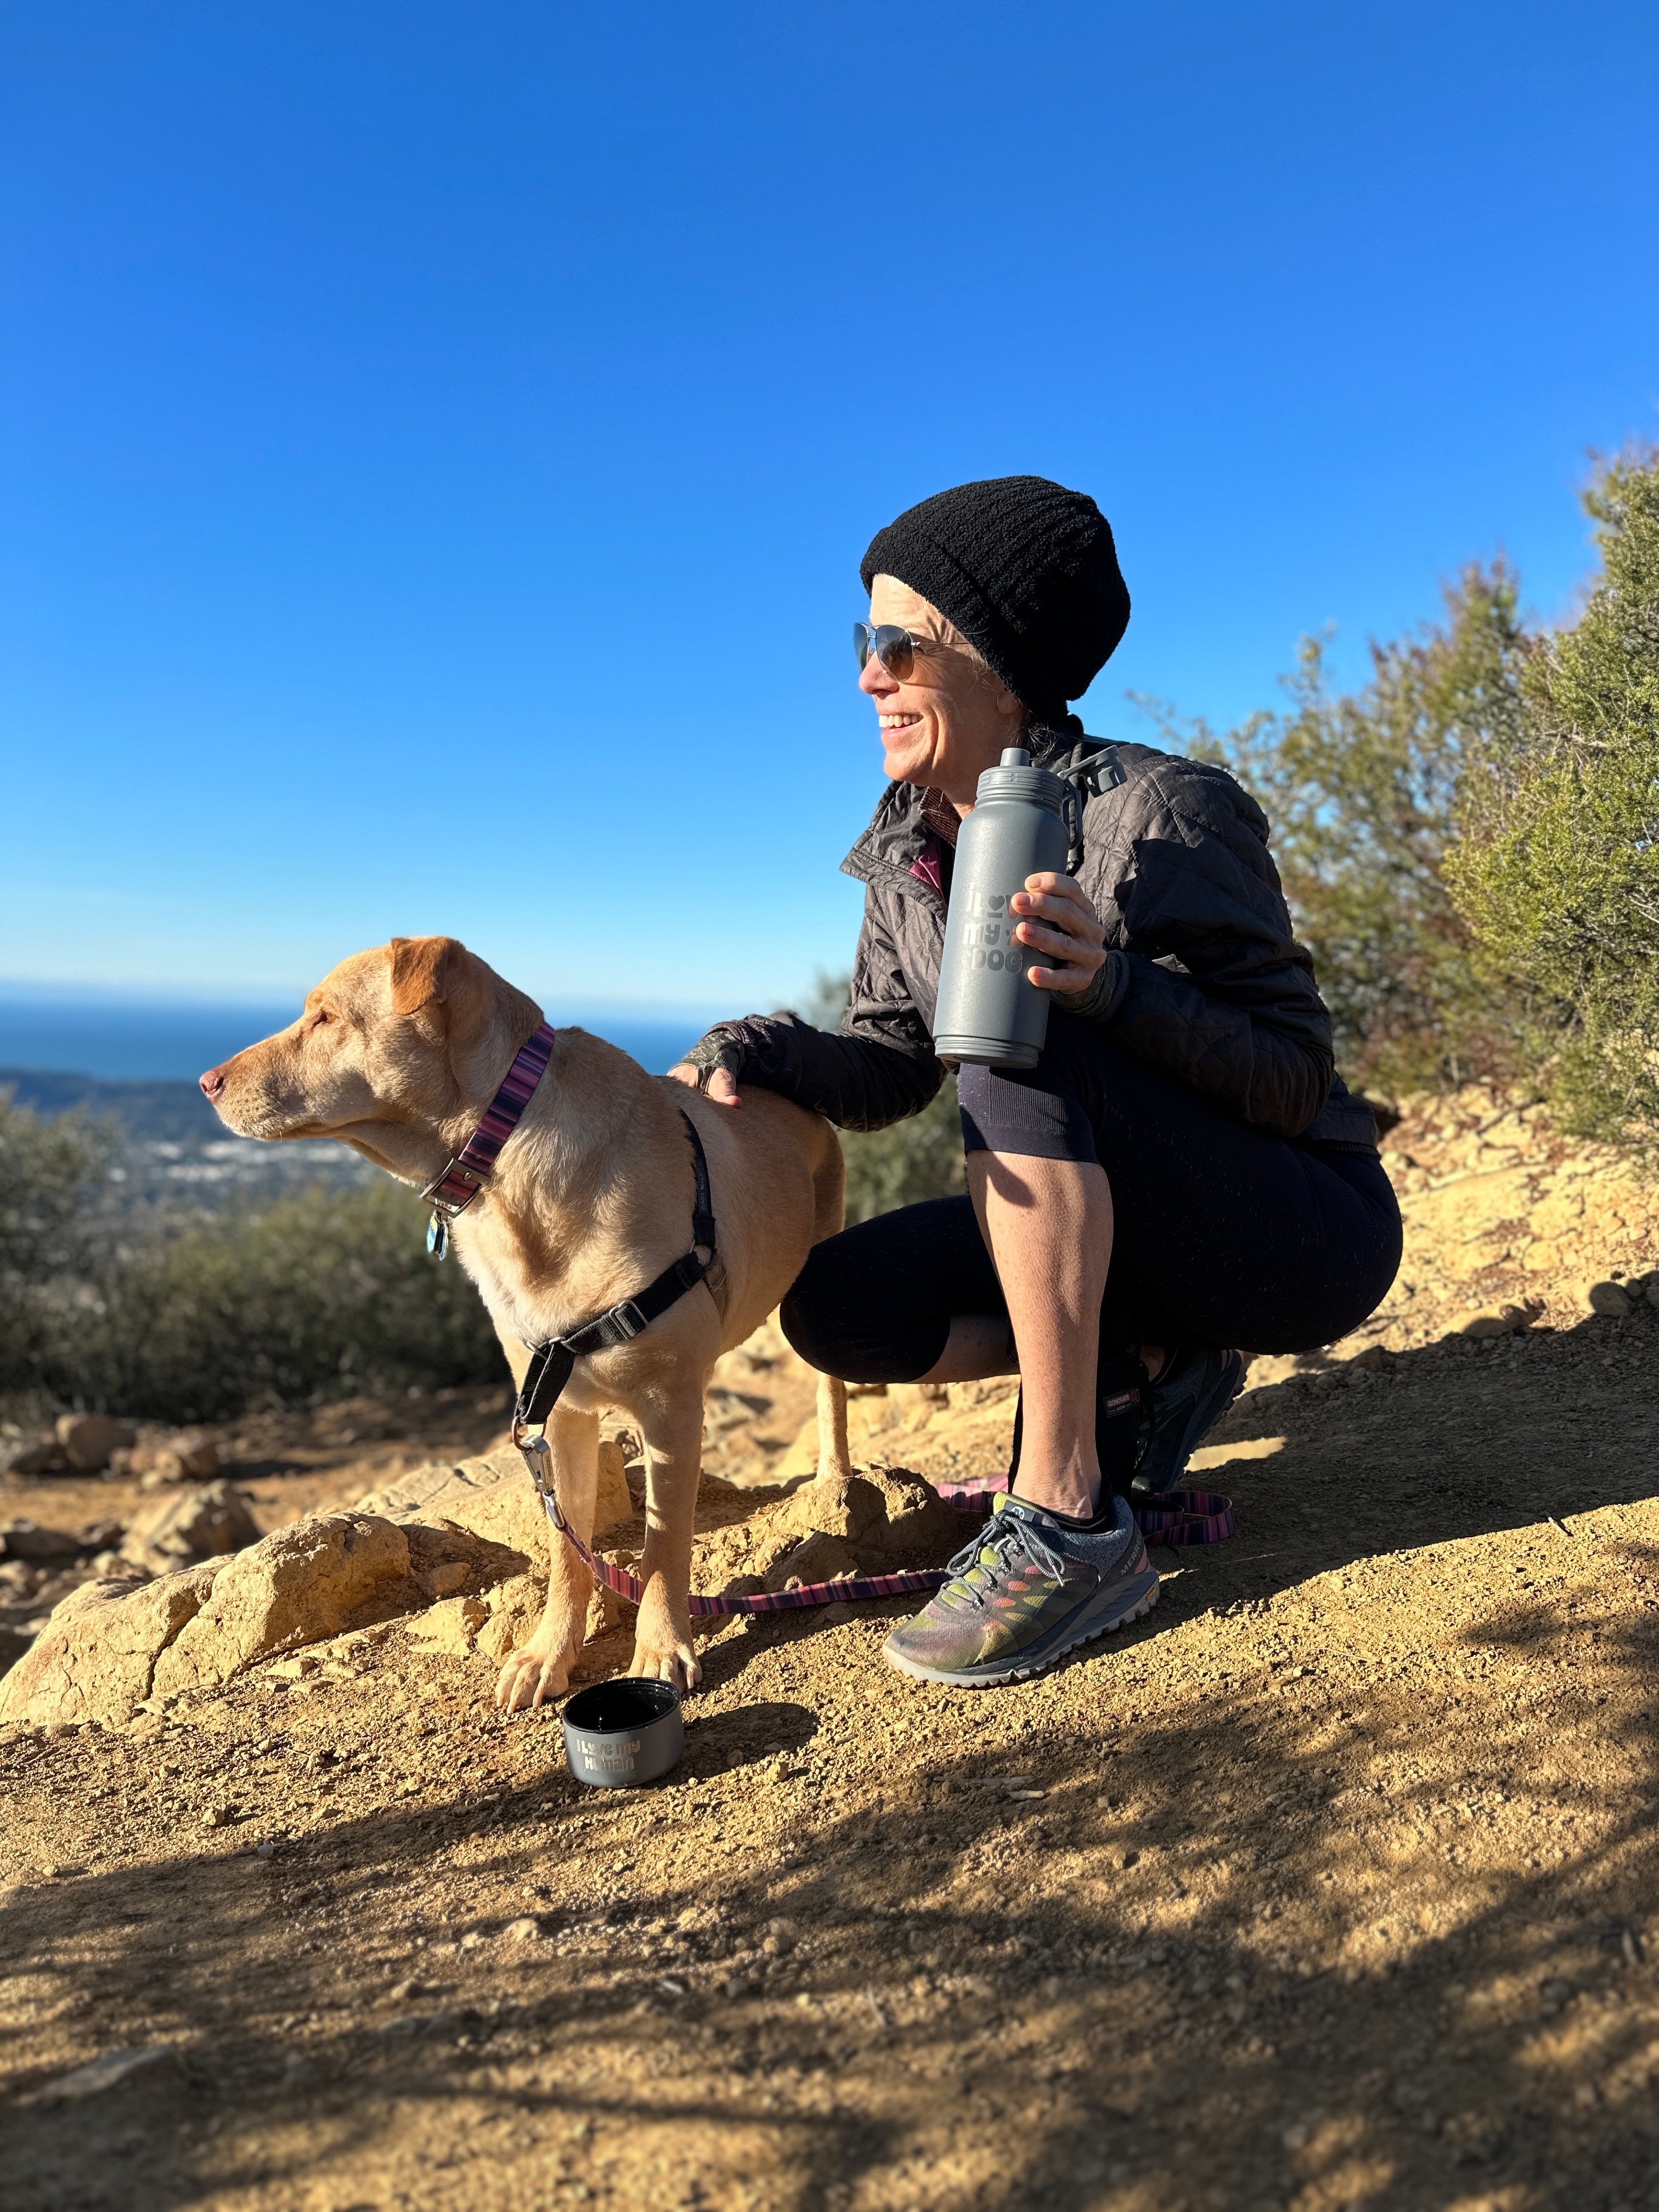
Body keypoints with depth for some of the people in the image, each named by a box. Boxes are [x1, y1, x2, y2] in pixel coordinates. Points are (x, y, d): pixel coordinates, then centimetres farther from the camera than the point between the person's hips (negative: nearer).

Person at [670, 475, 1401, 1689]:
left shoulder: (1166, 813, -21)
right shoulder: (911, 841, 0)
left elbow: (1297, 1079, -20)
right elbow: (889, 1068, 2)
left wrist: (1116, 985, -37)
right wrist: (754, 1052, -18)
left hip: (1306, 1232, -6)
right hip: (1125, 1233, 7)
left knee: (1027, 1053, -33)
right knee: (833, 1306, -11)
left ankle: (1070, 1522, -26)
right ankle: (1147, 1364, 6)